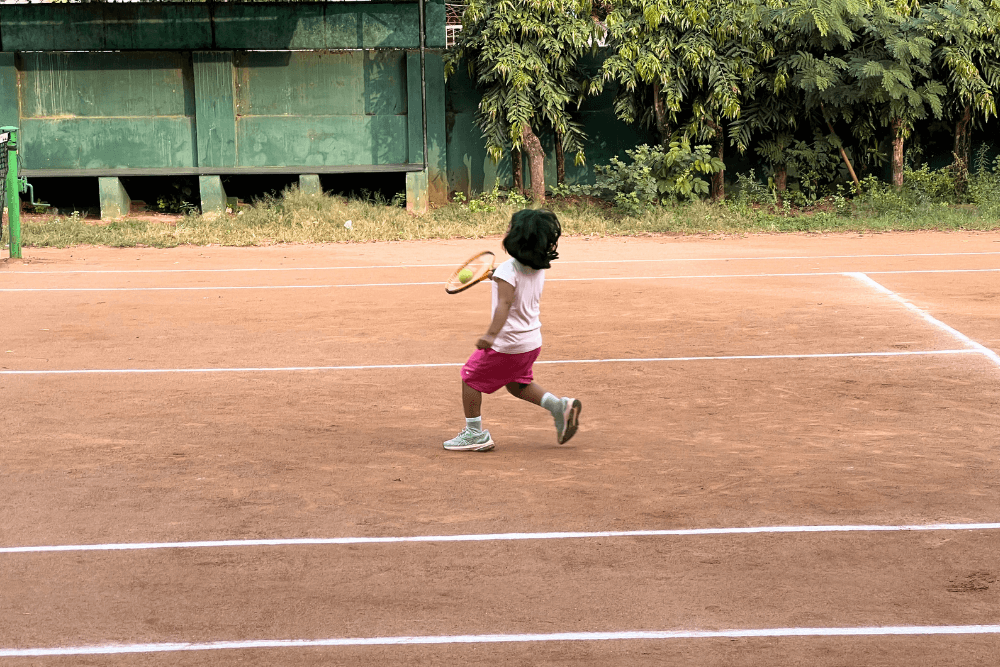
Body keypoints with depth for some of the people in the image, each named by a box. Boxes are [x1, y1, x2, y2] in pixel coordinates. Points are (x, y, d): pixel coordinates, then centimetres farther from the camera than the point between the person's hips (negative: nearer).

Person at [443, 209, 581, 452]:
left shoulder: (508, 269, -21)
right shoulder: (538, 268, 3)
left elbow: (505, 303, -33)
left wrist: (491, 334, -42)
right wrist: (498, 278, 31)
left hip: (507, 344, -8)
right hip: (532, 340, 8)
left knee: (470, 377, 8)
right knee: (517, 384, 27)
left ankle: (475, 434, 11)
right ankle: (560, 406, 10)